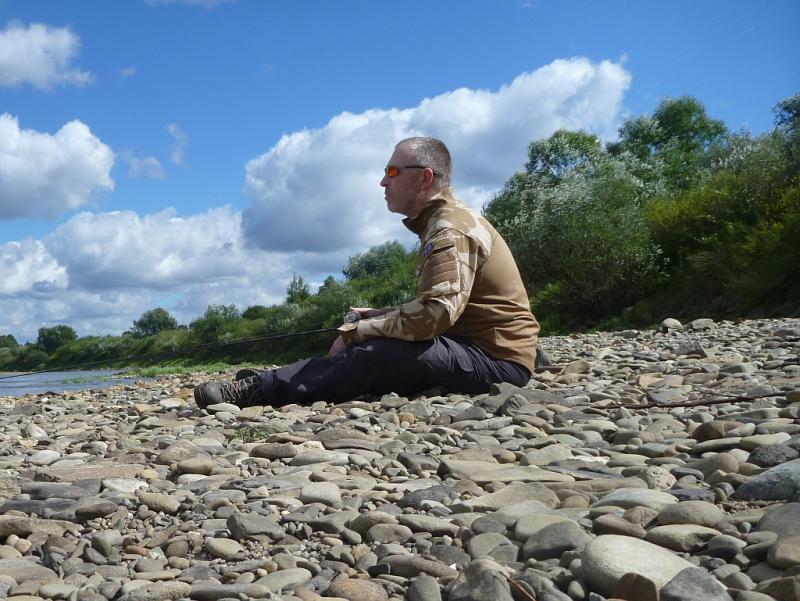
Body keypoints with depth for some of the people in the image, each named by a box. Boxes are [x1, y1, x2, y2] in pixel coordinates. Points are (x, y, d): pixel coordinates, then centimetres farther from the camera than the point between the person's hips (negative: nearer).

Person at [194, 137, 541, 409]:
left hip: (496, 359, -10)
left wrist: (355, 331, -22)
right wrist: (378, 317, 6)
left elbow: (435, 312, -31)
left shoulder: (450, 229, -16)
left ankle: (259, 391, -17)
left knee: (374, 354, -23)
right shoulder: (441, 222, 17)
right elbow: (438, 310, 19)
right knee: (375, 339, 6)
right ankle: (272, 383, 2)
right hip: (473, 344, 10)